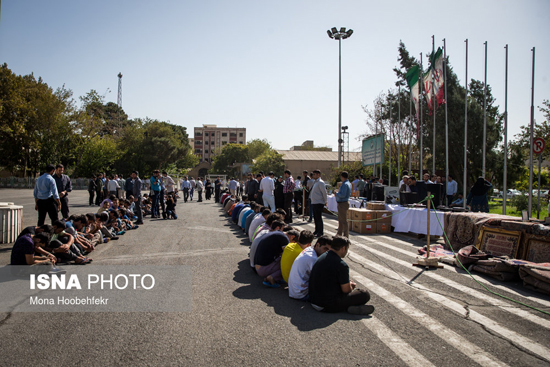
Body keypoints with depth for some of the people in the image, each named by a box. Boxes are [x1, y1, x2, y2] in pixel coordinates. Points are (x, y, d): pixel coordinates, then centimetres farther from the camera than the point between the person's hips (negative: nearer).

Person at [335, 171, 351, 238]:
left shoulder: (345, 184, -19)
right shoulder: (348, 183, 13)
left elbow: (343, 195, -27)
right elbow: (349, 194, 21)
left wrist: (336, 194, -9)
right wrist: (338, 194, 15)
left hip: (343, 204, -11)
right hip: (343, 203, 11)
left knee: (344, 220, -5)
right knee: (340, 220, 19)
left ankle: (346, 236, 1)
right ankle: (339, 234, 28)